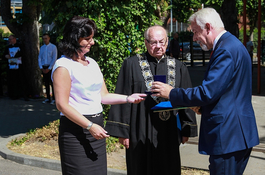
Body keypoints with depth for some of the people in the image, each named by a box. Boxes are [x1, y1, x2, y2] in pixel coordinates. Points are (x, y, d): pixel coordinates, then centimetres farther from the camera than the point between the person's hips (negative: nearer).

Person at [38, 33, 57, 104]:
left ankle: (54, 99, -2)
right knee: (46, 83, 7)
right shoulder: (42, 47, 12)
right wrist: (41, 68, -1)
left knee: (52, 83, -6)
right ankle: (48, 98, 13)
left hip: (51, 67, -4)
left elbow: (54, 59, -6)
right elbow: (39, 58, 11)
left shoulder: (53, 47, -2)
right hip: (44, 68, 4)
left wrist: (49, 68, -10)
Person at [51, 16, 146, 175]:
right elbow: (62, 104, -15)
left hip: (97, 127, 7)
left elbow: (103, 96, 15)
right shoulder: (63, 66, -10)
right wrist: (89, 126, -18)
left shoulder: (92, 63, 14)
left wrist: (128, 98, 0)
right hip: (75, 129, -7)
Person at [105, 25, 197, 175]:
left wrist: (186, 129, 5)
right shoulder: (132, 65, -1)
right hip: (141, 133, -2)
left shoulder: (178, 67, 7)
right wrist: (122, 130, -7)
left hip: (169, 133, 2)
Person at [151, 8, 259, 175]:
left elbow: (207, 92, -22)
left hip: (228, 137, -10)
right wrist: (201, 105, 10)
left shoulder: (226, 50, -18)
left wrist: (171, 93, -12)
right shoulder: (232, 45, 14)